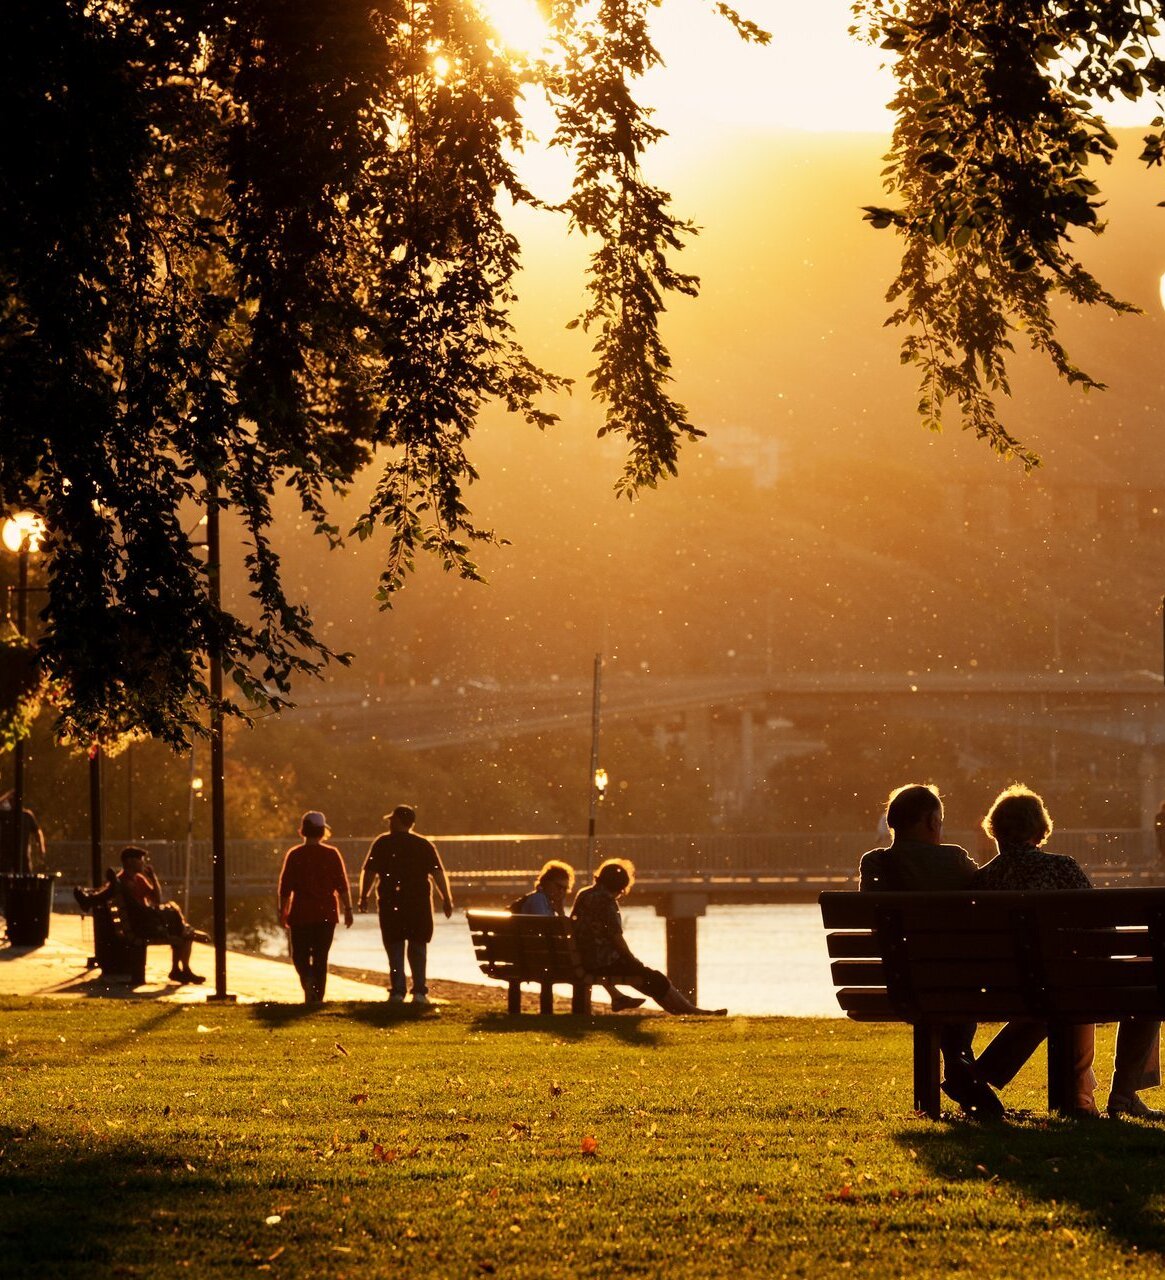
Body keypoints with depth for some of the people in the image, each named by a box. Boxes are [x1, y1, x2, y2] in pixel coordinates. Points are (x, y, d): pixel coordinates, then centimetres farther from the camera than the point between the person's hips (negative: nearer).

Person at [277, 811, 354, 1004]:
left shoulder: (294, 855, -4)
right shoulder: (332, 854, -2)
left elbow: (285, 888, -1)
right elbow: (343, 886, -3)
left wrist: (283, 912, 9)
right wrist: (348, 910, 4)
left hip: (301, 915, -1)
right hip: (326, 915, 1)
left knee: (300, 955, 8)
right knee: (320, 957, 8)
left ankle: (308, 979, -20)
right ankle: (317, 996, 4)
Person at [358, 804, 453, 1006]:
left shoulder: (382, 843, -1)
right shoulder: (424, 845, 2)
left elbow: (369, 872, -1)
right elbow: (438, 874, -3)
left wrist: (364, 896, 10)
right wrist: (447, 899, -1)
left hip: (390, 904, -1)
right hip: (419, 904, 1)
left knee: (395, 948, 7)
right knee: (418, 948, 9)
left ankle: (397, 991, 0)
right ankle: (419, 991, 1)